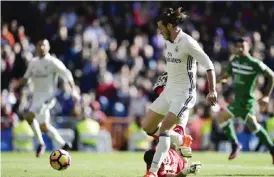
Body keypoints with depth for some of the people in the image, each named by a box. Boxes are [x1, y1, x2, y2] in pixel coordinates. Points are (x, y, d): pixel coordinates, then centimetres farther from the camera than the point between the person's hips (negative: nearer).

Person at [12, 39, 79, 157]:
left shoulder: (53, 62, -7)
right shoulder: (33, 62, 12)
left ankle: (41, 143, -11)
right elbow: (26, 78, 19)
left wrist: (73, 90, -17)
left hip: (47, 96, -7)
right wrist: (18, 83, -2)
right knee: (44, 126, 12)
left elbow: (67, 75, -7)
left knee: (29, 117, -25)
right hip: (37, 97, 7)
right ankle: (63, 145, 26)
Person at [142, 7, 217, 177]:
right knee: (147, 126, 7)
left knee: (164, 128, -21)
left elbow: (209, 65, -19)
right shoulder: (169, 41, 7)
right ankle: (181, 140, 26)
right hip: (169, 91, 9)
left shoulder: (187, 42, -18)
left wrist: (212, 91, -26)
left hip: (184, 93, -9)